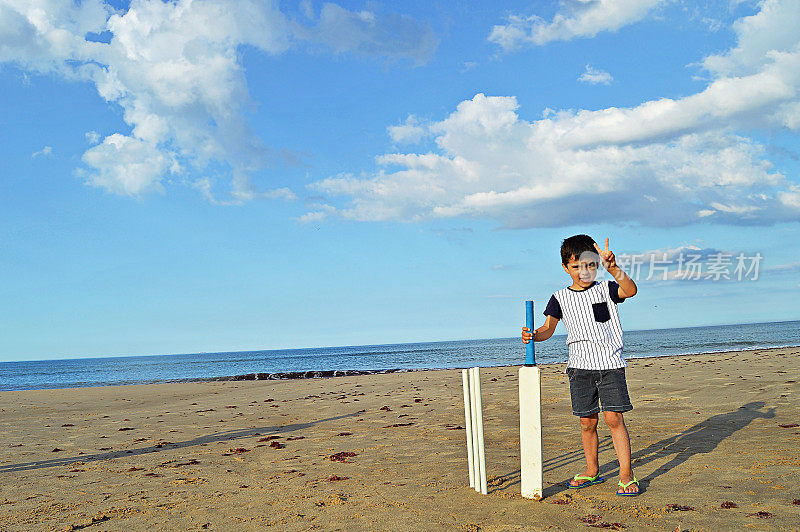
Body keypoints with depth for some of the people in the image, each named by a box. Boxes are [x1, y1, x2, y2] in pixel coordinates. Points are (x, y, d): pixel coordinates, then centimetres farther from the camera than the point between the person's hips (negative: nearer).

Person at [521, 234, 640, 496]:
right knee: (587, 422, 7)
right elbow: (548, 328, 4)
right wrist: (533, 335, -18)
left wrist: (613, 268, -35)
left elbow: (630, 290, -18)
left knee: (614, 418, -8)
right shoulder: (560, 298, 7)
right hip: (580, 366, 2)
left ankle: (626, 474, 2)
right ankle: (592, 471, 24)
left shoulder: (606, 289, 1)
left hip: (610, 364, -2)